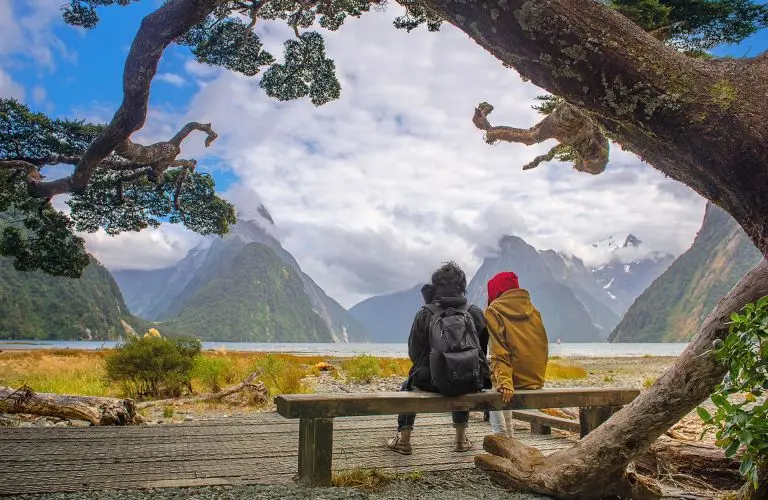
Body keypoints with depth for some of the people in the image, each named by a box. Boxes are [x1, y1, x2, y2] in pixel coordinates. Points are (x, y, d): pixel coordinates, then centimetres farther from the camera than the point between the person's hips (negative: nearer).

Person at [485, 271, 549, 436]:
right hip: (536, 379, 6)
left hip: (514, 379, -6)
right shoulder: (533, 310, 9)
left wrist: (504, 383, -21)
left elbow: (500, 352, -15)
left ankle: (500, 432, 16)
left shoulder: (494, 311, -6)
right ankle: (507, 431, 33)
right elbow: (543, 346, 11)